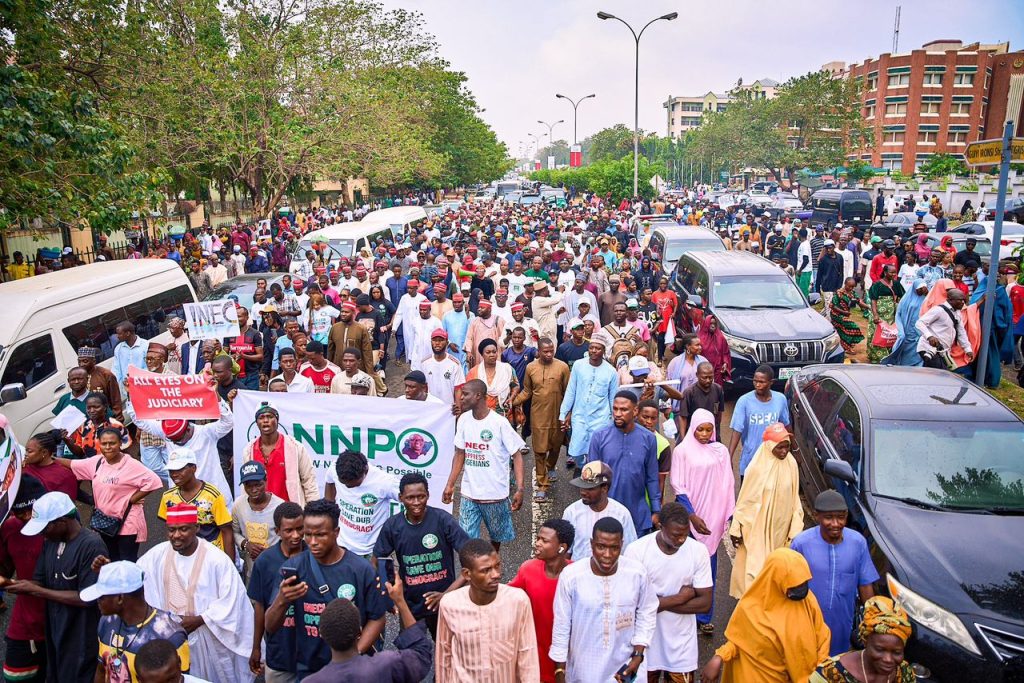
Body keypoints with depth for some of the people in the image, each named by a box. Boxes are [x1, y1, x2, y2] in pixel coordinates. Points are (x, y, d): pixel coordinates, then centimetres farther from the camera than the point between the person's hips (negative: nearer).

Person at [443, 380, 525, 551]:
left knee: (496, 535, 18)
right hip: (468, 493, 3)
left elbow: (517, 455, -12)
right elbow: (460, 454, 9)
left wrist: (520, 489, -20)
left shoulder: (499, 423, -16)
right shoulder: (463, 419, -1)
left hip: (495, 493, -3)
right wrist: (450, 485, 6)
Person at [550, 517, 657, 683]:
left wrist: (638, 655, -4)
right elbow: (561, 627, -9)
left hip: (625, 667, 1)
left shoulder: (637, 572, -14)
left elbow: (647, 613, 2)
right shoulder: (570, 576, -19)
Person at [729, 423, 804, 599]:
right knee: (755, 565, 5)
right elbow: (745, 499, -11)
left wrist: (795, 528, 3)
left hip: (780, 528, 4)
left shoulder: (791, 464, -8)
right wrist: (736, 529, -7)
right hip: (757, 528, -4)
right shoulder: (758, 467, -19)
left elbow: (794, 498, 2)